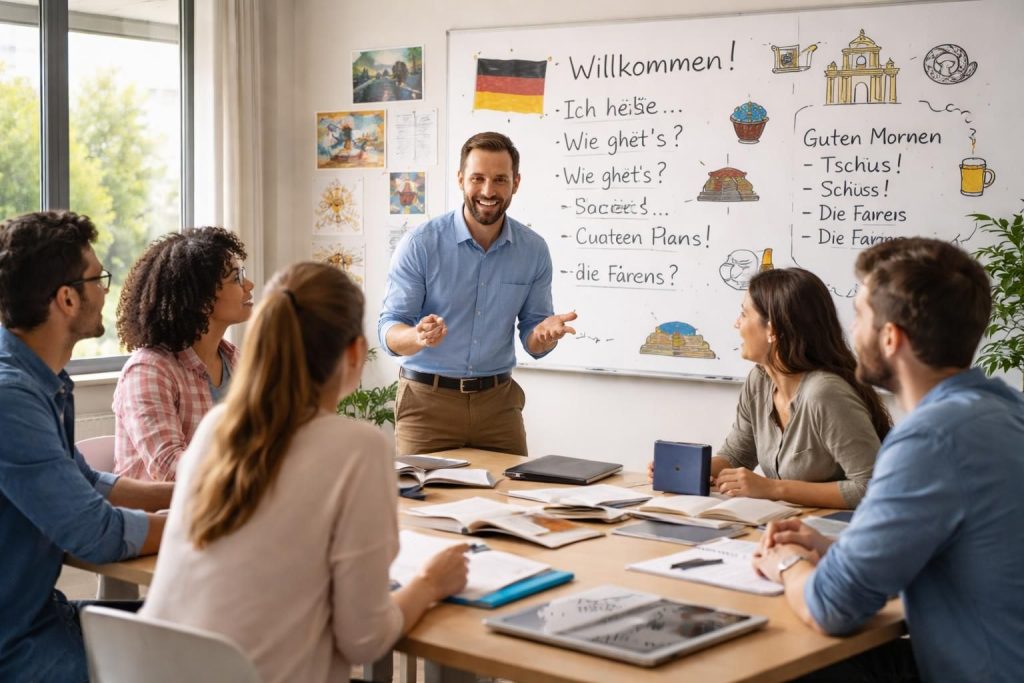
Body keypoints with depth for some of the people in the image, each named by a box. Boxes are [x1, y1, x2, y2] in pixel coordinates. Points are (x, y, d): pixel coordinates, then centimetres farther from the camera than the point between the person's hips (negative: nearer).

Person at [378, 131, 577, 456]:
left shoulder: (533, 250, 1)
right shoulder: (420, 244, -9)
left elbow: (533, 344, 7)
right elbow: (389, 331, -9)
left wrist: (545, 332, -16)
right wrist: (419, 336, -31)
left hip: (498, 401, 3)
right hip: (427, 397, -3)